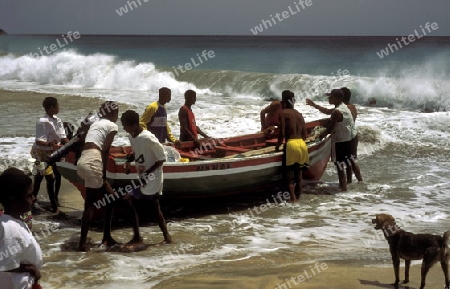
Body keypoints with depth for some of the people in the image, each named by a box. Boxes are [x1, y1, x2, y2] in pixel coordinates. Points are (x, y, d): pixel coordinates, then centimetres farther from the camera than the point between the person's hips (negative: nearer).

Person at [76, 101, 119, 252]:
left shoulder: (97, 123, 26)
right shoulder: (112, 126, 3)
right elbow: (105, 151, -4)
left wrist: (103, 175, 13)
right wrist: (104, 175, 0)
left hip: (84, 160, 8)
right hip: (92, 162, -8)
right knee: (90, 204, -5)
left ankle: (107, 237, 21)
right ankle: (82, 243, -6)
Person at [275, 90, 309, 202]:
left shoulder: (283, 113, -2)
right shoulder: (299, 115, 16)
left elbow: (282, 133, -9)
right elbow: (304, 135, 15)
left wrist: (278, 145, 5)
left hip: (291, 144, -6)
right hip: (302, 144, 6)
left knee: (286, 176, -1)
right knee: (298, 177, 13)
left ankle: (293, 199, -15)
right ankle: (297, 198, 17)